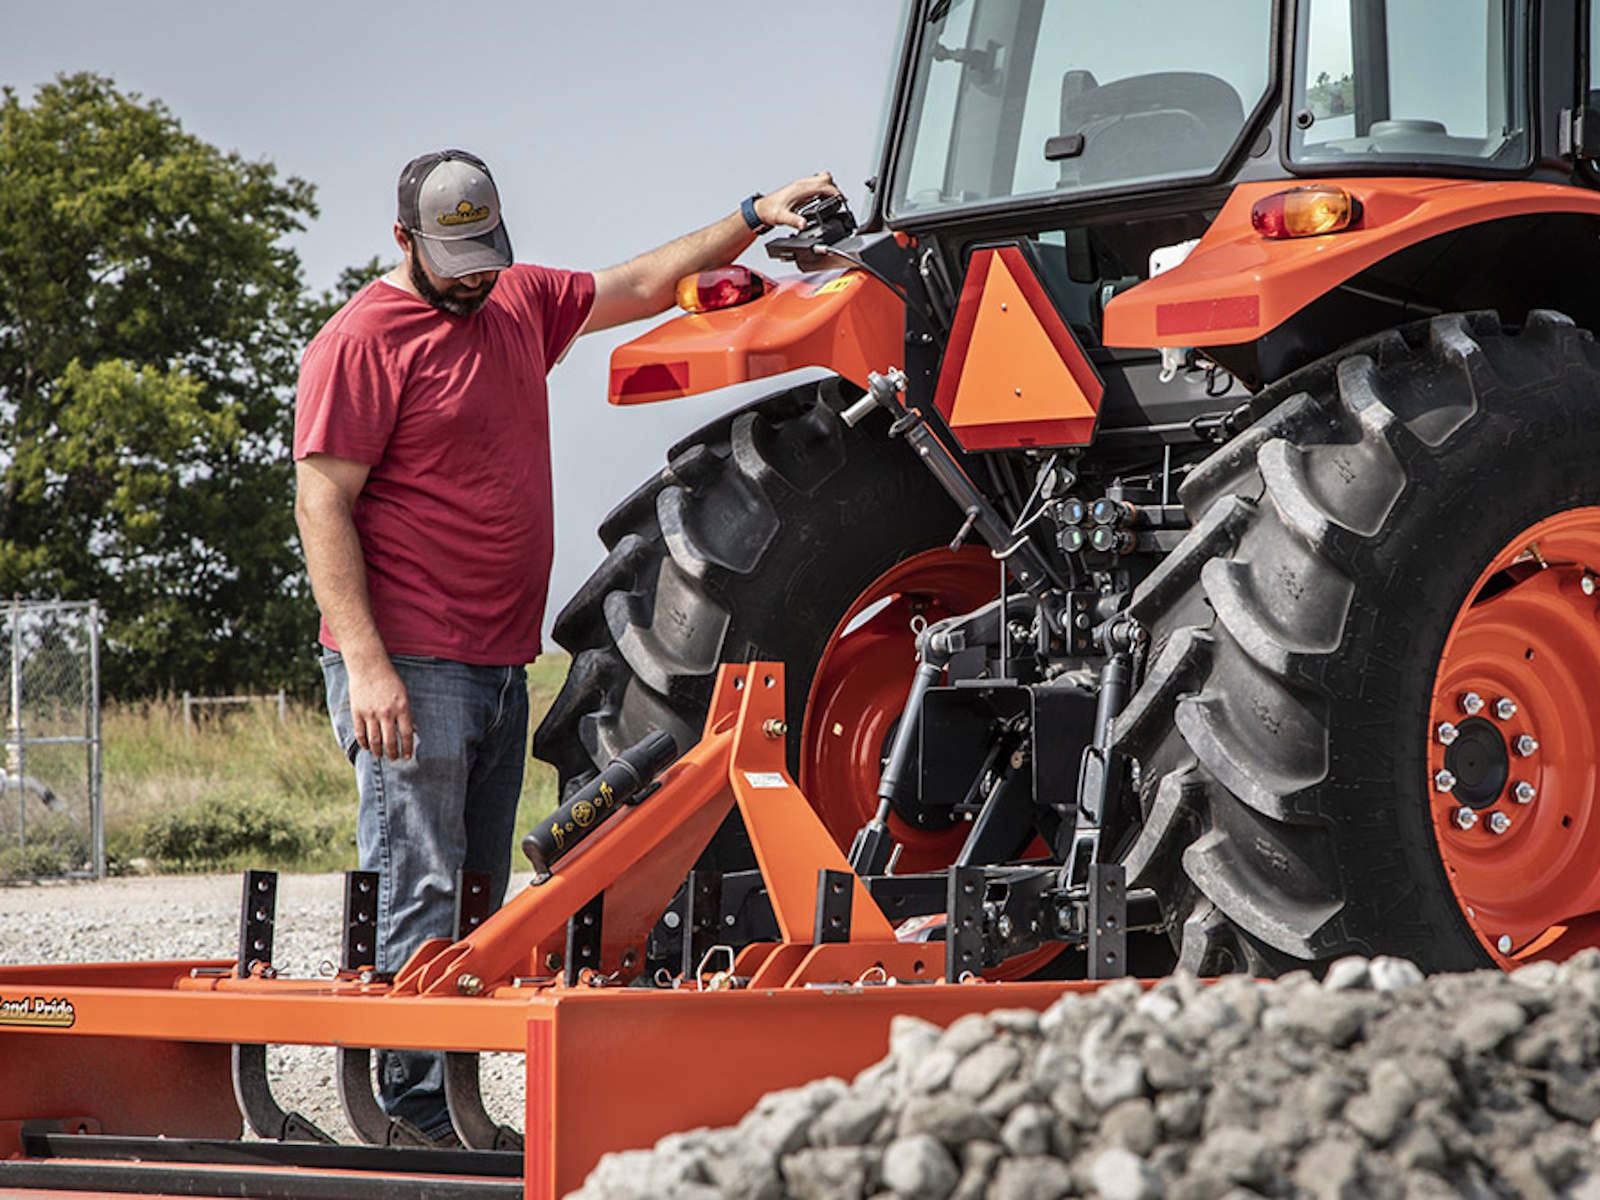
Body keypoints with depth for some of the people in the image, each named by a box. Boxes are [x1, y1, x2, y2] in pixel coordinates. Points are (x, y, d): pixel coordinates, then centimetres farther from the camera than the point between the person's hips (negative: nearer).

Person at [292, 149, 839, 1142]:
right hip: (410, 670, -8)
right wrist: (366, 663, -21)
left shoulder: (523, 303, 14)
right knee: (416, 896, -10)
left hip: (501, 667, 8)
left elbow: (648, 283, 28)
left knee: (478, 904, 9)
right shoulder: (363, 341, -9)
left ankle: (453, 1112, 13)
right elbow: (322, 506, -14)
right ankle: (410, 1117, -9)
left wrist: (754, 219, 19)